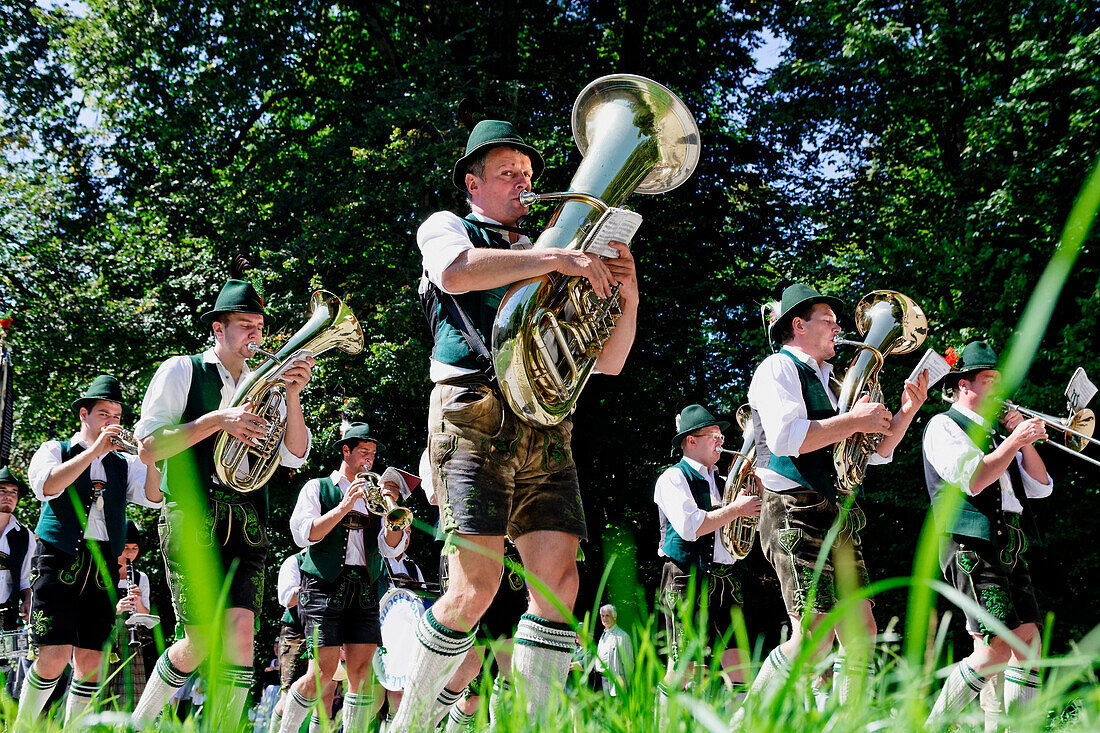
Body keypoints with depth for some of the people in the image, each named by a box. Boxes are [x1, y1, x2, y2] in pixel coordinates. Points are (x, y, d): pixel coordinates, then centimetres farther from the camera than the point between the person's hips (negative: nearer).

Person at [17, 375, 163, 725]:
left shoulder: (124, 464, 19)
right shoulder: (55, 450, 12)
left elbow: (154, 497, 1)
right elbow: (46, 486, -11)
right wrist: (94, 450, -12)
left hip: (103, 570, 3)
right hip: (59, 563, -3)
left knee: (90, 662, -1)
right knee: (55, 657, -13)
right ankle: (22, 724, 5)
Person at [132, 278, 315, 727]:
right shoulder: (181, 372, 4)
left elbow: (294, 457, 6)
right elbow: (148, 448, -6)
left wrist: (292, 396, -9)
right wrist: (217, 419, -16)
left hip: (246, 524, 4)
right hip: (194, 519, -4)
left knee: (241, 632, -10)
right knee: (203, 640, -6)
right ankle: (139, 722, 18)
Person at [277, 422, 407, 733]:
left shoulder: (372, 495, 20)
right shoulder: (318, 488, 10)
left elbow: (391, 549, 10)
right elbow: (303, 534, -5)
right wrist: (344, 506, -12)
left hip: (364, 590, 4)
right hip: (325, 587, -4)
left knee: (361, 670, -7)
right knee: (323, 672, -12)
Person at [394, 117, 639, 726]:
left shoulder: (542, 265, 30)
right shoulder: (446, 227, 16)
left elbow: (606, 363, 24)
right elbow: (454, 271, -14)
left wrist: (627, 298, 6)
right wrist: (554, 257, -17)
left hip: (546, 431, 6)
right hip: (477, 417, -5)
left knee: (559, 581, -8)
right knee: (476, 586, -14)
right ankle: (407, 720, 2)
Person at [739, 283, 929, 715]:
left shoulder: (827, 383, 27)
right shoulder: (778, 368, 0)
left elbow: (877, 453, 28)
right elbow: (784, 438, -18)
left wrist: (906, 412, 13)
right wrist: (853, 421, -11)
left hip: (837, 521, 9)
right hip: (798, 513, -9)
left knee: (861, 632, 3)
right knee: (814, 639, -17)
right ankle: (746, 722, -9)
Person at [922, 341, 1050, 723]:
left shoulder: (994, 432, 26)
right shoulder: (944, 425, 2)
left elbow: (1040, 487, 20)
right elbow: (972, 479, -15)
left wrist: (1026, 438, 9)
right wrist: (1016, 440, -9)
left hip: (1010, 547, 8)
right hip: (972, 544, -8)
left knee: (1029, 641, -2)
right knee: (997, 646, -16)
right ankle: (934, 724, -6)